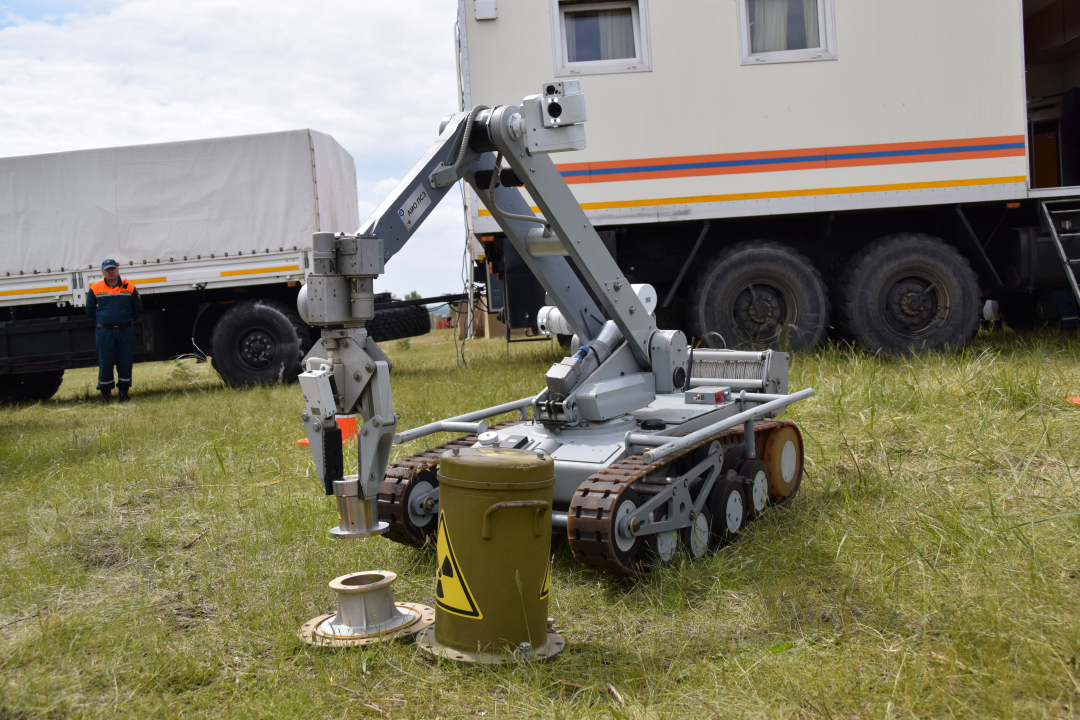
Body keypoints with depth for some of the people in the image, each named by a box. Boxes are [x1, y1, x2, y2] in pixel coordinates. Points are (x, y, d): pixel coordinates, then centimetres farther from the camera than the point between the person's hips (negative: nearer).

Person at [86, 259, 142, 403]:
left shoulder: (129, 287, 3)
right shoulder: (95, 289, 3)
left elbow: (138, 308, 12)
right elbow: (90, 310, 14)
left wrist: (128, 321, 10)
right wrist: (103, 320, 11)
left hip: (126, 331, 0)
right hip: (105, 332, 0)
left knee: (125, 362, 3)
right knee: (105, 363, 1)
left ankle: (124, 391, 14)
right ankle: (105, 392, 12)